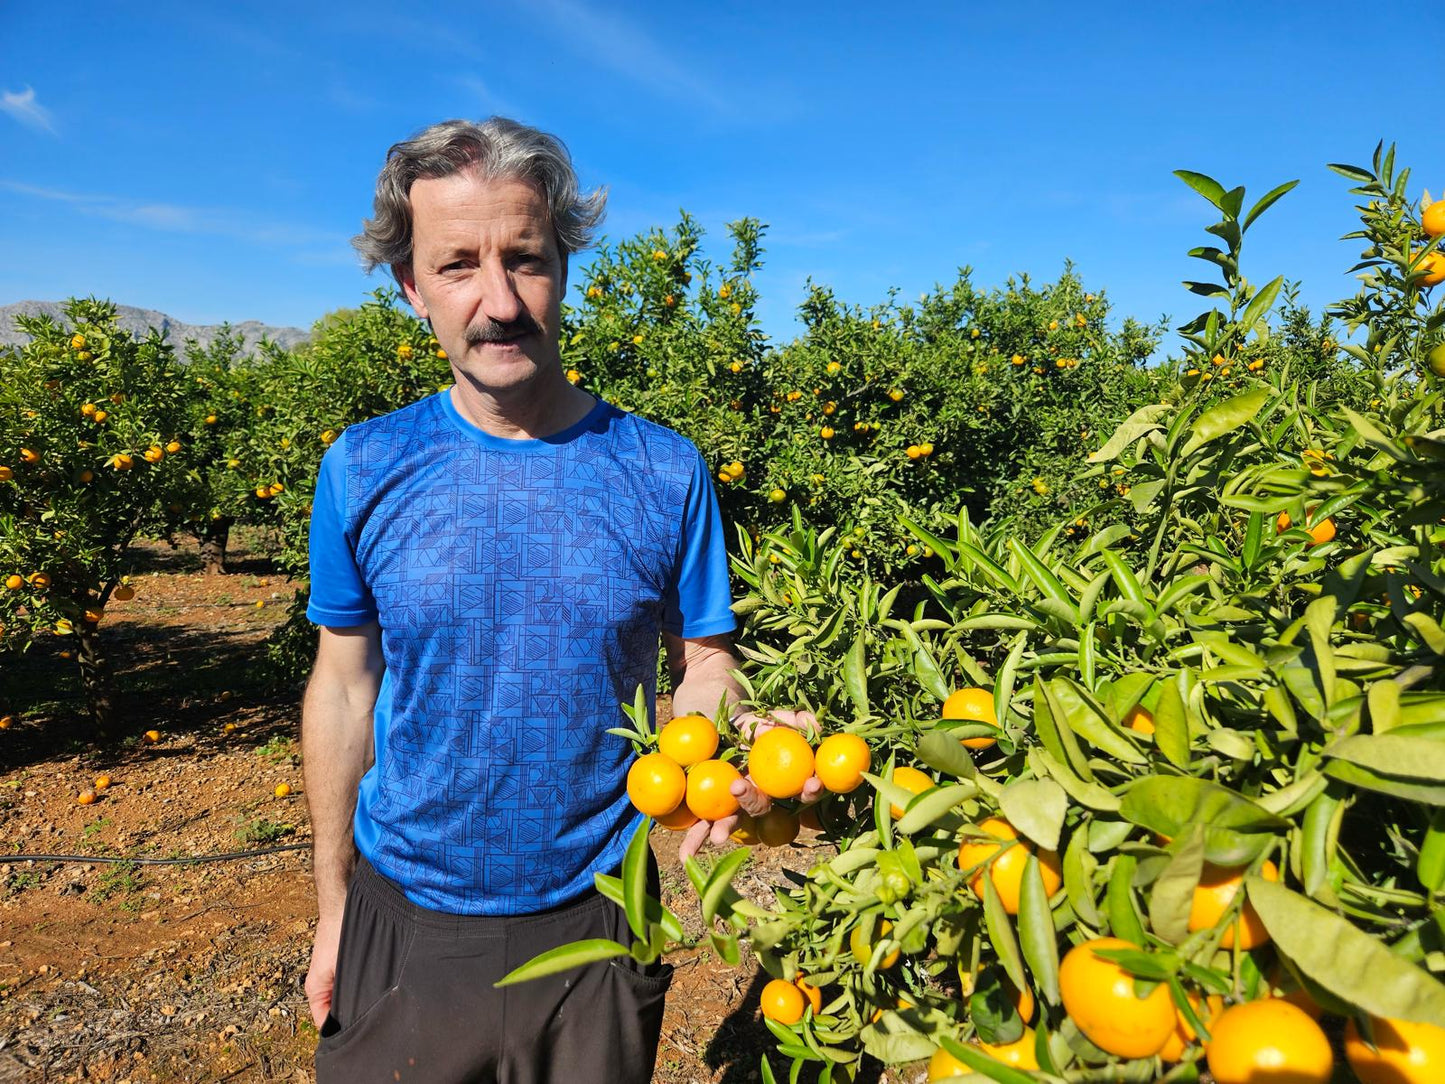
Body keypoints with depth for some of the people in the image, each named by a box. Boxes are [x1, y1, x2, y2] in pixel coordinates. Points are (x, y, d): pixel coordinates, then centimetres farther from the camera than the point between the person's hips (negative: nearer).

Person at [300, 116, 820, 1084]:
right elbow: (345, 687, 0)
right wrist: (334, 907, 5)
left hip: (595, 926, 0)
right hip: (403, 923, 1)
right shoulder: (363, 470, -8)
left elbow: (701, 661, -2)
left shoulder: (665, 472, -10)